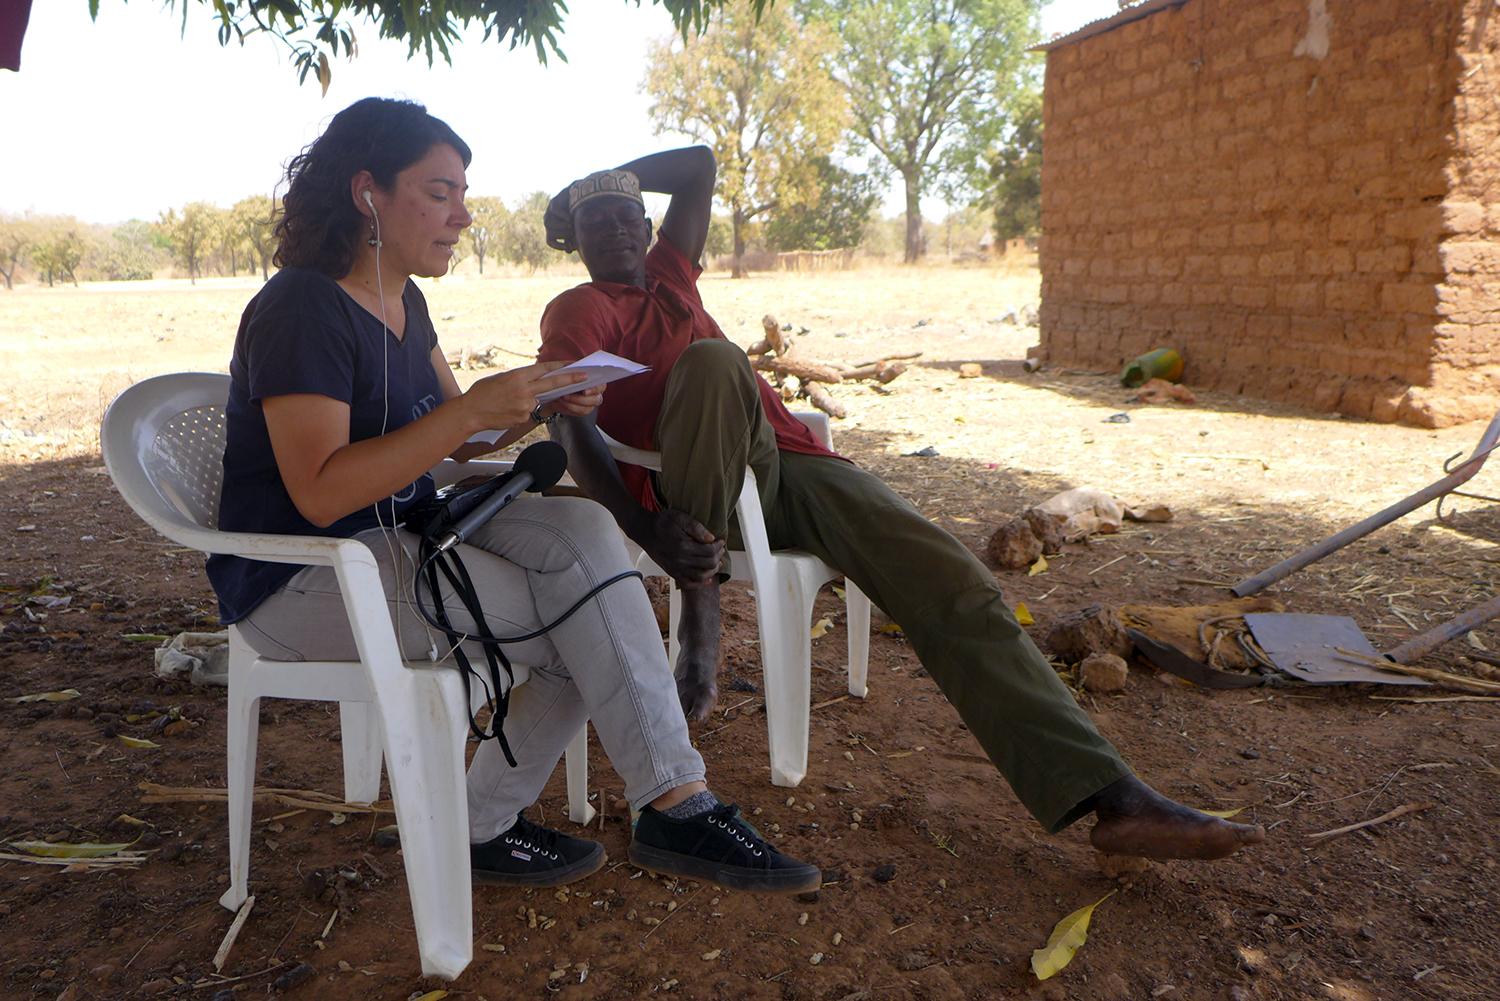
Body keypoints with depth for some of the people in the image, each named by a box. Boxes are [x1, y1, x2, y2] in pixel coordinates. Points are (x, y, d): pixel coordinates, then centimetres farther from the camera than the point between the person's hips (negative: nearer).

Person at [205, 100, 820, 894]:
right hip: (300, 579, -8)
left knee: (582, 534, -18)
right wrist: (472, 410, -30)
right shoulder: (301, 310, -17)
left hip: (399, 536, 8)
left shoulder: (402, 302, 11)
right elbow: (321, 493, -26)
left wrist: (539, 404, -4)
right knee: (579, 621, -21)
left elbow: (452, 438, 16)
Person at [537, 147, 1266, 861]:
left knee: (945, 575, -17)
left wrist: (606, 179, 36)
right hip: (694, 487, -5)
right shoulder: (580, 310, 8)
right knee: (711, 360, -37)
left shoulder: (668, 276, 29)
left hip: (782, 461, 5)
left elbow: (699, 164, 40)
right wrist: (645, 530, -28)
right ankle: (698, 614, -26)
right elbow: (572, 427, -12)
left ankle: (1110, 797, -22)